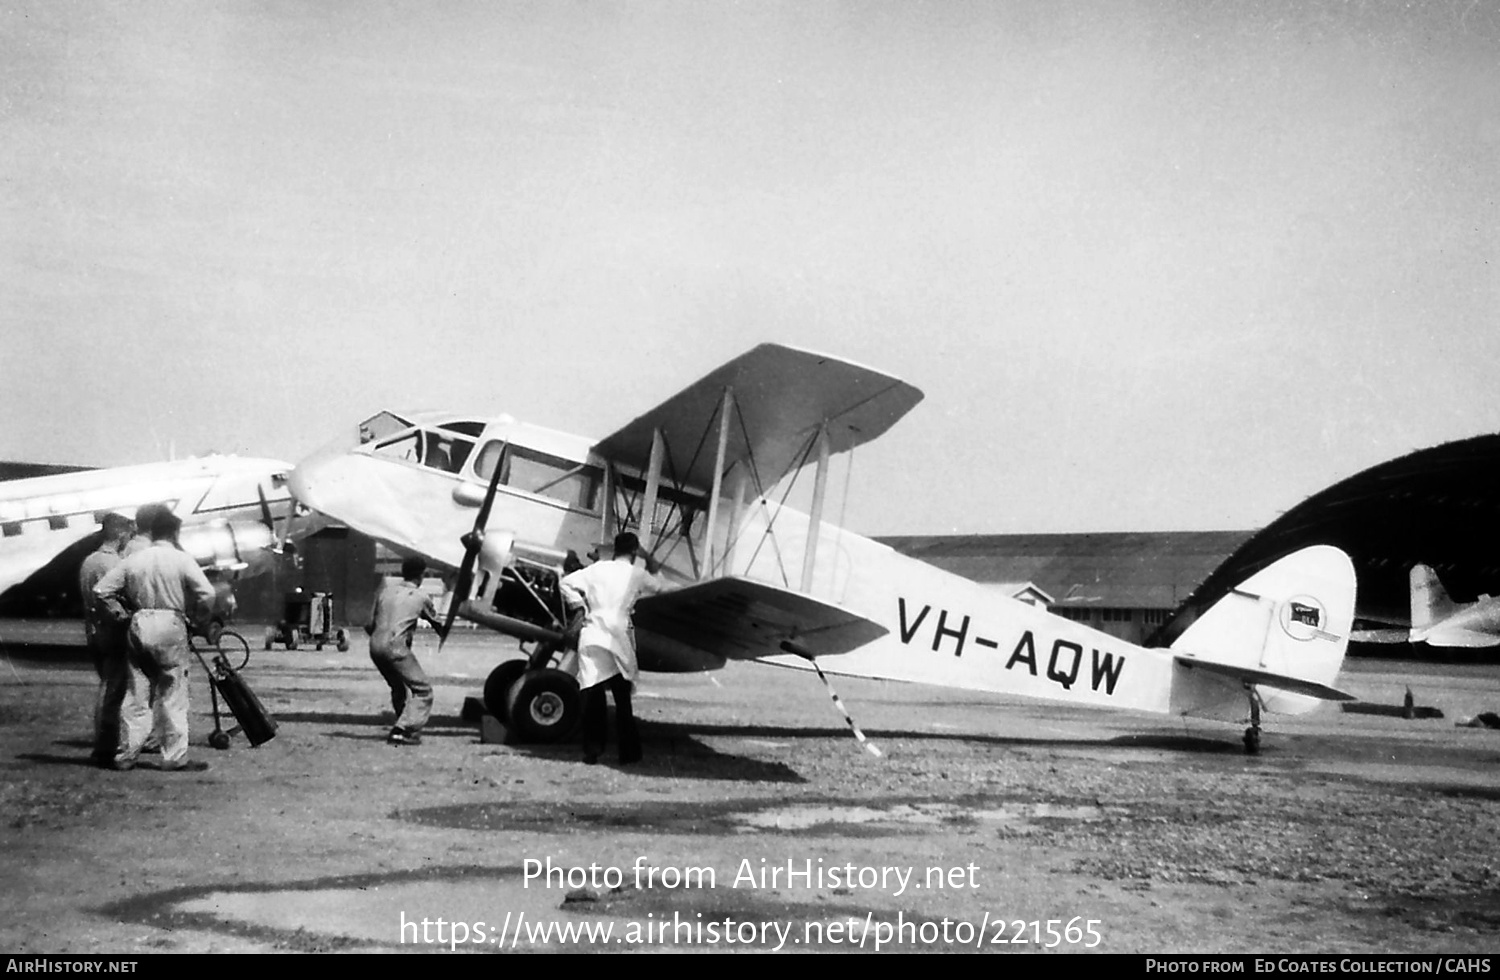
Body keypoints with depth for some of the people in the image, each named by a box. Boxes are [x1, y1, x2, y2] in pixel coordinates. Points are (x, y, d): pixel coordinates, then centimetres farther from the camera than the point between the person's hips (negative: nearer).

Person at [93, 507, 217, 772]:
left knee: (135, 694, 11)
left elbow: (101, 589, 6)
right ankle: (174, 758, 4)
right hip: (171, 629, -4)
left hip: (139, 628, 4)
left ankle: (126, 755, 14)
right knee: (172, 696, 2)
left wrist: (121, 614, 12)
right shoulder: (181, 560, -5)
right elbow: (207, 594, -13)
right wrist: (198, 620, 2)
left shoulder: (133, 560, 6)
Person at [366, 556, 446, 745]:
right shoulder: (421, 597, 6)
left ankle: (408, 728, 31)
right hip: (395, 645, -7)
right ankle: (402, 731, -14)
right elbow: (435, 622, 22)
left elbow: (370, 625, 18)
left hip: (375, 645, 7)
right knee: (423, 689, -1)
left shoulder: (386, 591, 18)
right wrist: (443, 635, 44)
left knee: (398, 688, 26)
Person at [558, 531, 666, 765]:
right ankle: (628, 752, 15)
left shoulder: (597, 569, 7)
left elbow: (565, 582, 3)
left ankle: (592, 750, 4)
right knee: (622, 699, 10)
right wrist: (651, 569, 34)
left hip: (592, 636, 1)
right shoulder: (637, 574, 4)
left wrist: (580, 604, 10)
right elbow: (658, 588, 20)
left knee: (592, 697, 4)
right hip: (618, 638, -1)